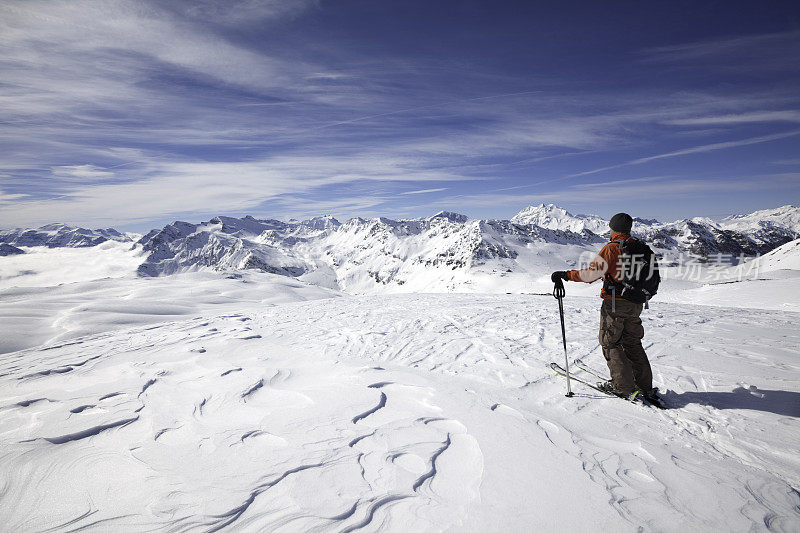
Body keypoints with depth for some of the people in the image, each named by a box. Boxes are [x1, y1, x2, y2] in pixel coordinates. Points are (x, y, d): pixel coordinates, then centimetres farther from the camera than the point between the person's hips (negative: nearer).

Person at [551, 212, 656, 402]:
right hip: (635, 305, 7)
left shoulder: (612, 248, -15)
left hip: (614, 303, -7)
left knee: (610, 344, 5)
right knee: (633, 344, 17)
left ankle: (624, 387, 7)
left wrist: (566, 274, -17)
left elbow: (592, 273, -23)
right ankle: (645, 387, 21)